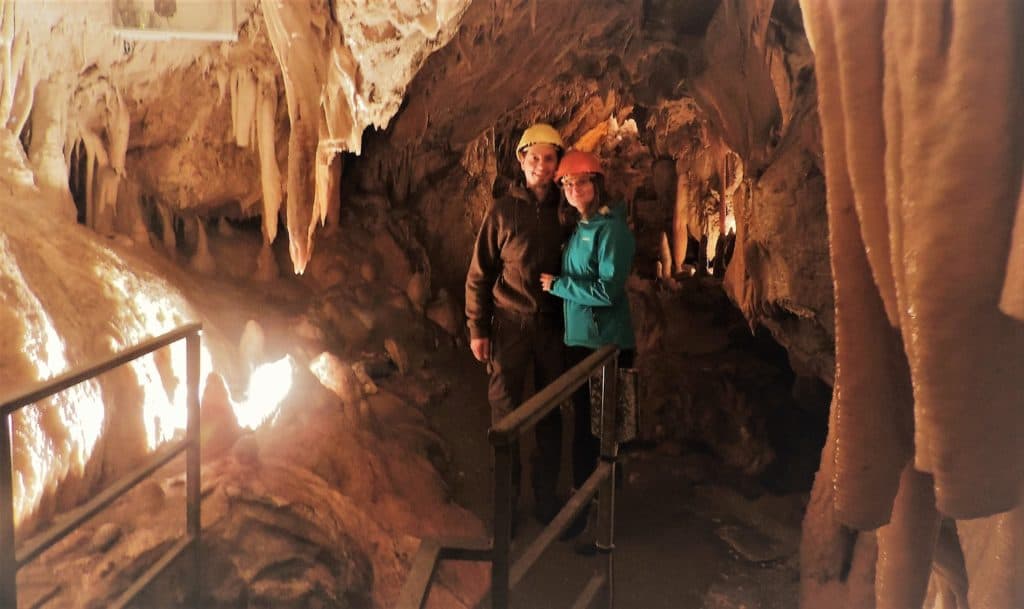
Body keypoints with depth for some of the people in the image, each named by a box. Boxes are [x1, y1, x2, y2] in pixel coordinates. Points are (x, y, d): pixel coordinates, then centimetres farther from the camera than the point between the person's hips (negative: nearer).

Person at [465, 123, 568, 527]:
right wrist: (477, 328, -4)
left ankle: (546, 497, 19)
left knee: (551, 412, 7)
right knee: (505, 411, 1)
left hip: (552, 325, 2)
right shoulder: (503, 210, -2)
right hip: (510, 323, -2)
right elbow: (479, 273, -1)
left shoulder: (563, 211, 3)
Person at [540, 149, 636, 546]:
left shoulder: (611, 230, -14)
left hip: (605, 344, -8)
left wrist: (557, 285, -14)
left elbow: (608, 290, -21)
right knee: (584, 424, 17)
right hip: (579, 339, 8)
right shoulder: (579, 228, 12)